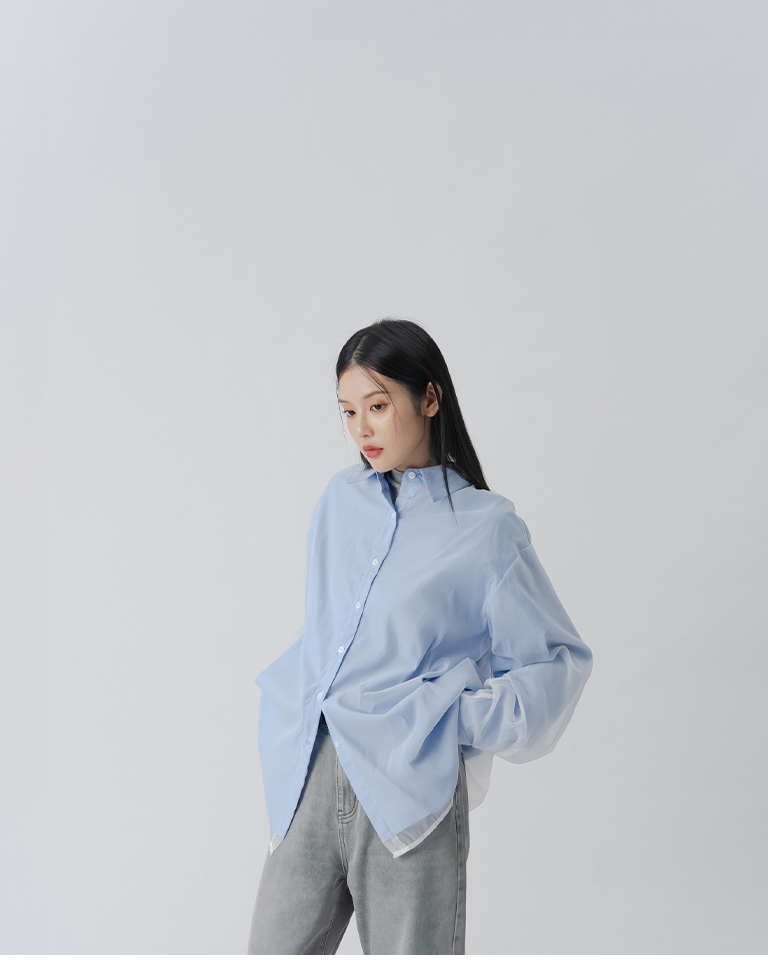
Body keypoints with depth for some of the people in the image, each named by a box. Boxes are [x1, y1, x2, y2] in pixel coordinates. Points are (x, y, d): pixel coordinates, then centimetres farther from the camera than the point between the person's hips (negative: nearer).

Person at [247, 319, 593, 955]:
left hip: (412, 788, -4)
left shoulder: (487, 527, -5)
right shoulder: (341, 500, 11)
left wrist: (461, 722, -10)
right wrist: (291, 723, 13)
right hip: (311, 780, 5)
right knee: (276, 948, 8)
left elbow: (559, 659, -1)